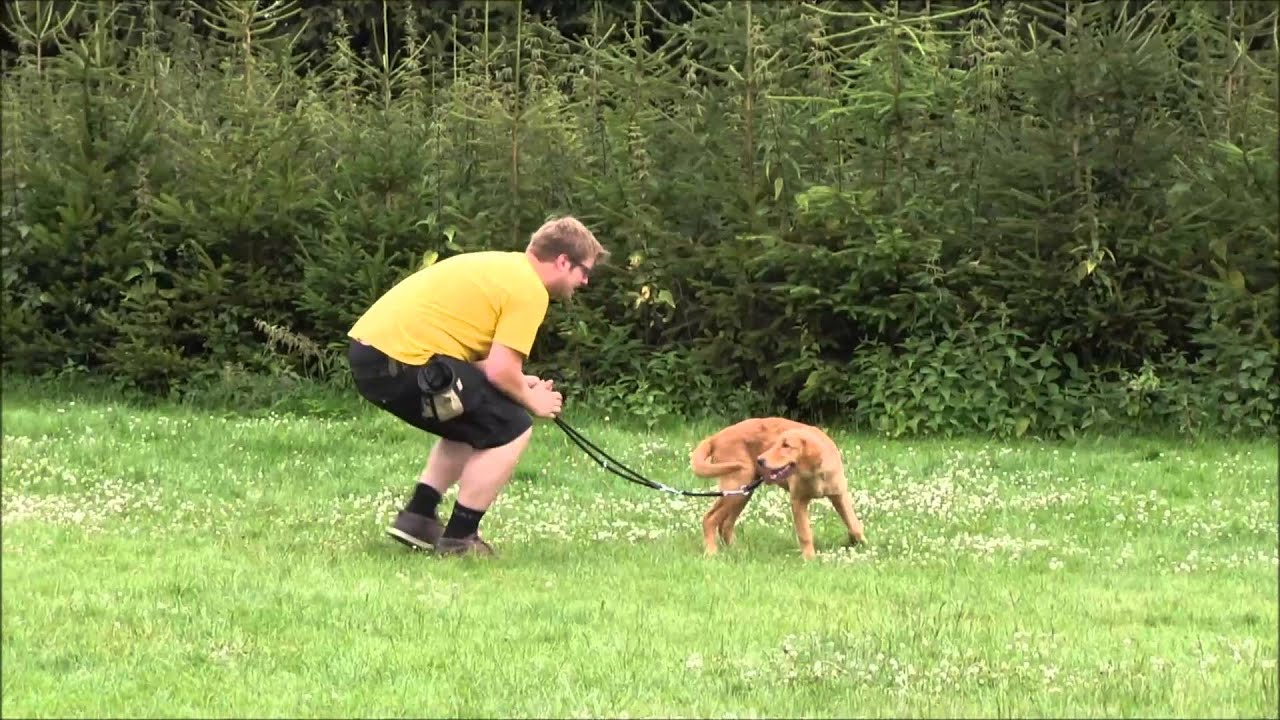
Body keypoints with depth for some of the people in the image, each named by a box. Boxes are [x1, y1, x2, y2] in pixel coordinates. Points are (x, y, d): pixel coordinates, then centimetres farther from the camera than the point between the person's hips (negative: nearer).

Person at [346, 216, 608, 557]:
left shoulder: (501, 266, 22)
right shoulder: (530, 289, -7)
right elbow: (500, 370, -14)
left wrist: (518, 384, 16)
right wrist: (530, 399, 6)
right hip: (402, 361, -10)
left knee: (474, 421, 27)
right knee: (511, 428, -2)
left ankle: (417, 518, 24)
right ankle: (457, 540, 3)